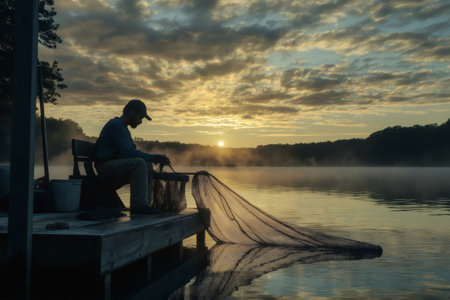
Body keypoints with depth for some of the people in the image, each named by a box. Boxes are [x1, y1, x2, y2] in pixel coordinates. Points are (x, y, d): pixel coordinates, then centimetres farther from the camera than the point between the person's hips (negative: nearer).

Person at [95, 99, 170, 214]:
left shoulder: (123, 128, 22)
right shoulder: (115, 125, -12)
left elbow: (133, 152, 18)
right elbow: (129, 152, -21)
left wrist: (156, 158, 4)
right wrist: (154, 158, -15)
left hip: (115, 168, 10)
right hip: (105, 168, -10)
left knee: (148, 166, 4)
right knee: (139, 163, -28)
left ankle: (146, 203, -5)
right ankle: (139, 204, -30)